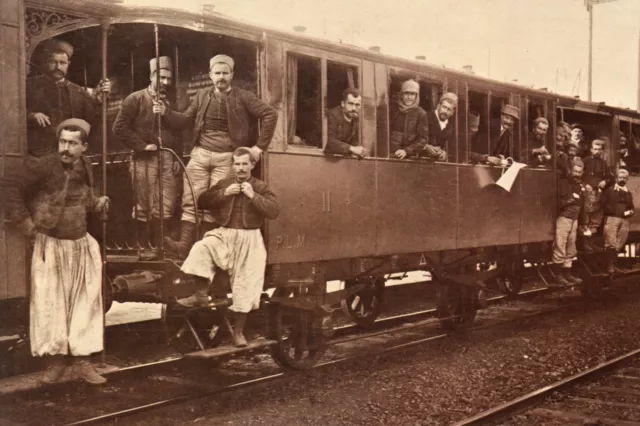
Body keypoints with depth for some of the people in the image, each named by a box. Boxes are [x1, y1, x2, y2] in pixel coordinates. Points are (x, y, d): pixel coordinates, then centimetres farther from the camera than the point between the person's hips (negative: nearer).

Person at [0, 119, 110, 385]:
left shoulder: (84, 167, 2)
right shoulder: (43, 166, -17)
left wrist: (97, 203, -4)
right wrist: (25, 223, -15)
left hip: (81, 245, 5)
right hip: (50, 246, -5)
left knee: (84, 303, 6)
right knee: (50, 303, 0)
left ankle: (81, 360, 16)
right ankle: (56, 359, 15)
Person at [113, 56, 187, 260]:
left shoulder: (169, 102, 18)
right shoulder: (136, 99, 0)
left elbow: (182, 123, 1)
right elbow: (120, 127, -8)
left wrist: (166, 113, -15)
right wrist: (141, 145, -12)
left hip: (168, 159, 5)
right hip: (145, 159, -5)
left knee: (166, 207, 5)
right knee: (145, 206, -1)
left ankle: (160, 246, 14)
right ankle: (144, 247, 8)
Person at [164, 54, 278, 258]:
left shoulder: (243, 97, -1)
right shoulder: (202, 96, 12)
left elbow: (270, 114, -7)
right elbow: (185, 119, 14)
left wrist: (260, 146, -10)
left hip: (226, 158, -3)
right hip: (200, 154, 3)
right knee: (190, 201, -6)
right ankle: (184, 244, -9)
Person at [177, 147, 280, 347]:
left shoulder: (260, 187, 3)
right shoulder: (224, 183, 10)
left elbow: (274, 211, -8)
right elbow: (202, 201, 5)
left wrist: (253, 196, -16)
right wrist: (224, 194, -8)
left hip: (249, 238, -2)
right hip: (224, 234, 2)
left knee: (246, 283, -6)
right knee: (201, 248, -28)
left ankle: (238, 330, 4)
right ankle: (201, 294, -18)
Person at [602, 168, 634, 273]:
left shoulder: (628, 193, 21)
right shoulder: (609, 190, 7)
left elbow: (632, 207, 20)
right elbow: (604, 205, -2)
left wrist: (630, 212, -3)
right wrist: (616, 211, -12)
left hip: (624, 220, 4)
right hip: (611, 219, -4)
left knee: (619, 244, 3)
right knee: (611, 243, -11)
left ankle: (614, 264, 10)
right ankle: (610, 265, -7)